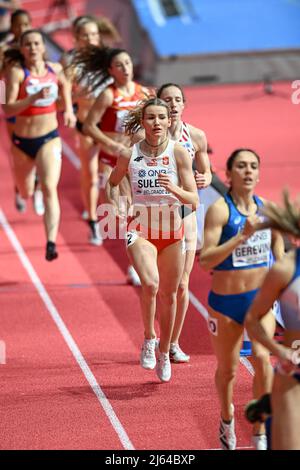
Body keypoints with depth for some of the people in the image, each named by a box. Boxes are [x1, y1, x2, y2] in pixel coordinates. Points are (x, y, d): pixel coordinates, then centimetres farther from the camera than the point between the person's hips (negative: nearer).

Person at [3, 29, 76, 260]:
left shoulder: (55, 69, -2)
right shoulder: (17, 73, -14)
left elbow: (65, 84, 23)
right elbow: (7, 109, -23)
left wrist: (69, 109, 12)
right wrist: (35, 97, -33)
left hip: (49, 139, 0)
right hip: (22, 140, 0)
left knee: (49, 188, -20)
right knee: (26, 193, 20)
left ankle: (51, 243, -26)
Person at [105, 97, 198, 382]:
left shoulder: (179, 154, -7)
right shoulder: (129, 155, -5)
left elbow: (193, 200, -8)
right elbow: (112, 183, 15)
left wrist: (173, 189, -26)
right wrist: (116, 208, -2)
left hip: (172, 231, 1)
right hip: (140, 230, -1)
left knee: (168, 295, 11)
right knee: (151, 284, -27)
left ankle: (164, 353, 30)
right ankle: (149, 338, -6)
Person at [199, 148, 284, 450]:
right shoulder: (220, 210, -13)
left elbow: (280, 259, 14)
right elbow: (205, 260, -22)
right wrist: (242, 236, -28)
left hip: (261, 299, 2)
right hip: (226, 301, -2)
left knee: (261, 357, -20)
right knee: (227, 369, 13)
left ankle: (260, 432, -11)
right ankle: (227, 420, 42)